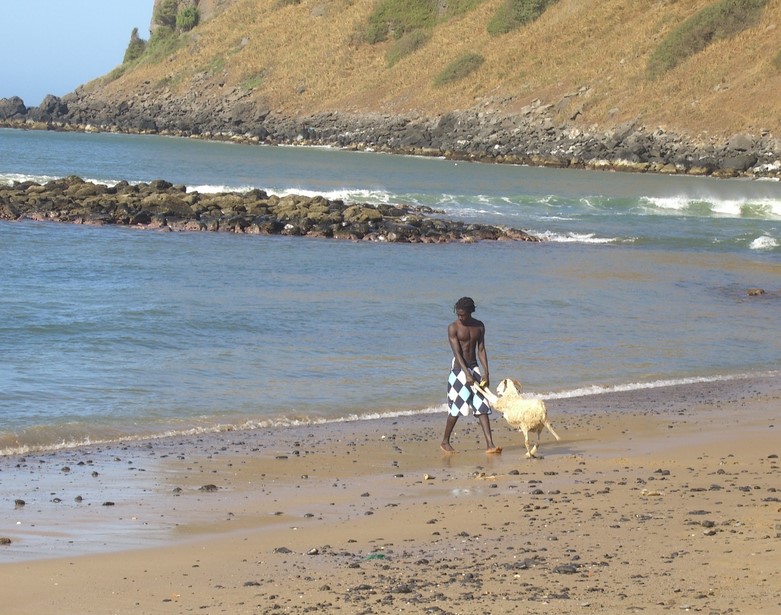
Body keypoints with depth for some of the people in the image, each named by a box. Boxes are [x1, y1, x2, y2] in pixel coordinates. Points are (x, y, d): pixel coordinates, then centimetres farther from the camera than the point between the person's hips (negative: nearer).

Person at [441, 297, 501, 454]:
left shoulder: (479, 326, 4)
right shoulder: (453, 328, -10)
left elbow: (481, 350, 4)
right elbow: (457, 352, -16)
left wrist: (486, 373, -4)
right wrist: (467, 374, -24)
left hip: (474, 367, 4)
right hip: (459, 369, -4)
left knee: (482, 406, -2)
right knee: (456, 407, -3)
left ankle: (490, 444, -6)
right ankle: (445, 442, 13)